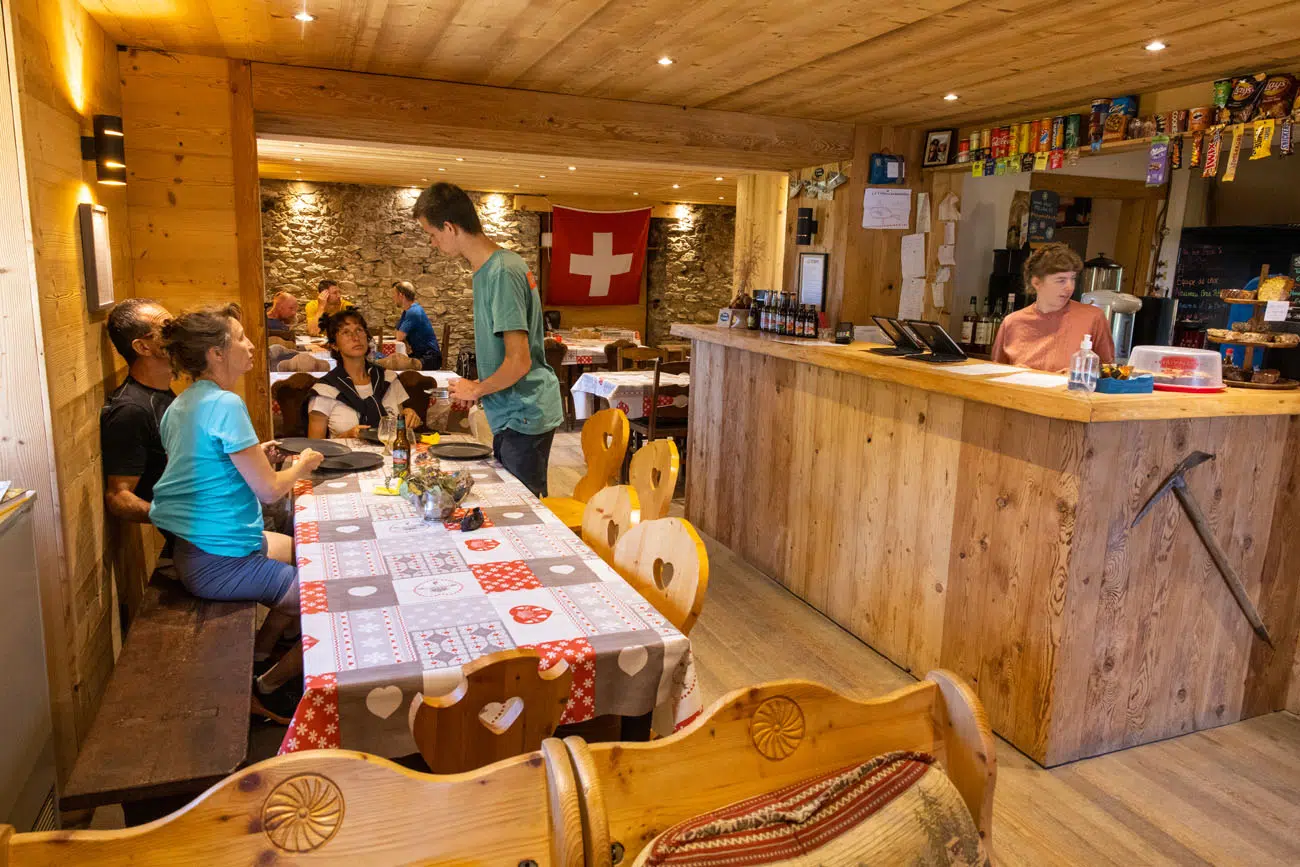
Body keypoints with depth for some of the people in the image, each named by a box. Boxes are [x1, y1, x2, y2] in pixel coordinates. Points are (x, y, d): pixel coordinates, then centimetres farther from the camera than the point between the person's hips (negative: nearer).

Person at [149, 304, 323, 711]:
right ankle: (272, 682, 15)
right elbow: (268, 489, -19)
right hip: (219, 563, -10)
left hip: (190, 548, 10)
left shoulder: (182, 404, 9)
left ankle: (259, 652, 31)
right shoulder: (224, 404, -21)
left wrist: (254, 456, 16)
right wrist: (302, 465, 0)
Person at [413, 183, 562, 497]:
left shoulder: (501, 273, -22)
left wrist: (476, 390, -8)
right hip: (514, 415, 10)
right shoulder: (500, 264, 8)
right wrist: (477, 388, 14)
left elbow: (518, 362, -24)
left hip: (524, 417, -10)